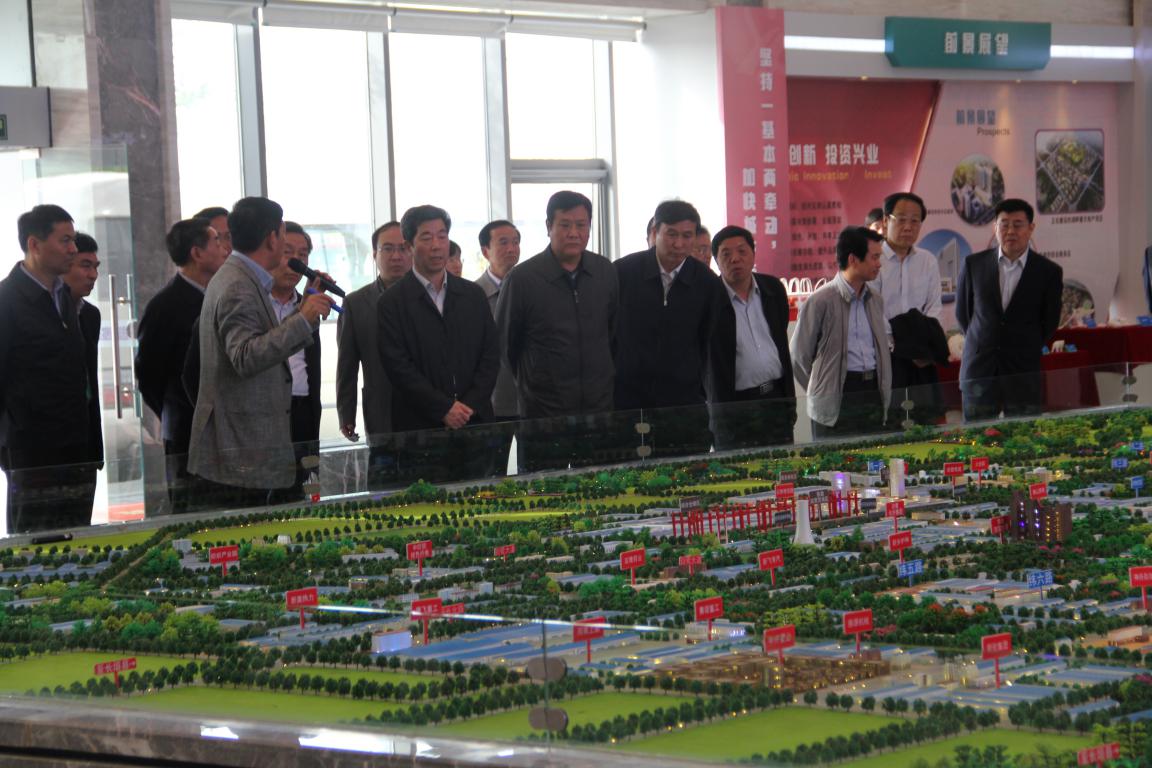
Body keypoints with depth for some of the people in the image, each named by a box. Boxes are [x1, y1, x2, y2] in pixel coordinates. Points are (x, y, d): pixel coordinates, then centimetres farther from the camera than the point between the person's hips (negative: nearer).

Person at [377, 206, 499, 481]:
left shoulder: (473, 295, 14)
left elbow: (491, 355, 11)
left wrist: (470, 405, -4)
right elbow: (398, 365, -6)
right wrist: (444, 408, -12)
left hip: (474, 425, 4)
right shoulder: (393, 302, 1)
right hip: (420, 430, -3)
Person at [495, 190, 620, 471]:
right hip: (543, 417, -4)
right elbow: (505, 345, 2)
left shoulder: (605, 271, 5)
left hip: (600, 413, 4)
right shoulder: (522, 279, -8)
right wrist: (531, 385, 8)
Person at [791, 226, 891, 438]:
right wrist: (821, 392, 4)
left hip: (873, 395, 6)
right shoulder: (821, 301, -8)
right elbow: (799, 356, -3)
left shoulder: (875, 300, 13)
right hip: (837, 404, -6)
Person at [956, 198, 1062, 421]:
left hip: (1024, 374, -1)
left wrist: (1025, 350, 12)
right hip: (978, 372, 1)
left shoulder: (1049, 272, -1)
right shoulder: (974, 264, 3)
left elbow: (1049, 324, 9)